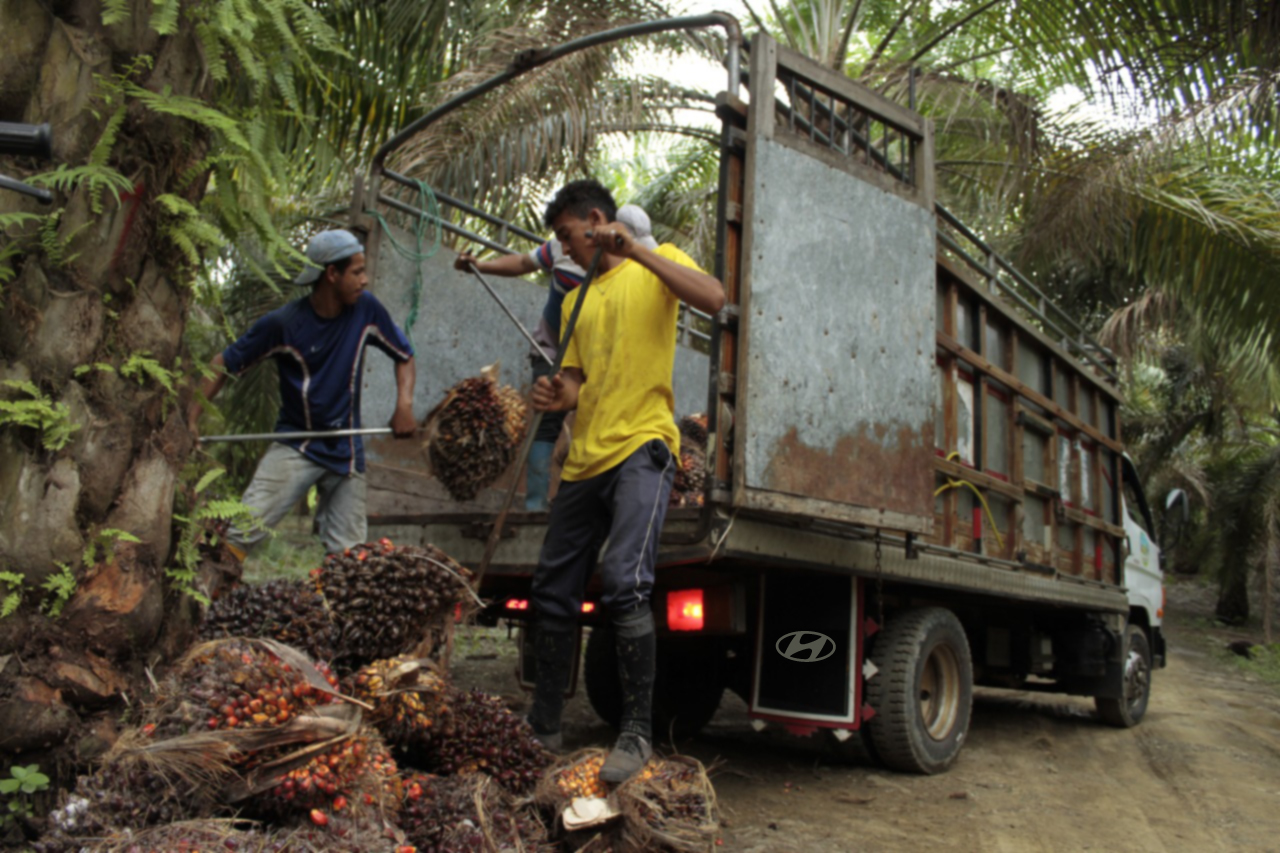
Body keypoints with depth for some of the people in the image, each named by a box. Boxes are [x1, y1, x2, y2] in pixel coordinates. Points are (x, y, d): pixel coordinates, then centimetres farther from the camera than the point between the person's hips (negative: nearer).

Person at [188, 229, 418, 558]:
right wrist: (193, 417, -14)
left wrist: (404, 405, -9)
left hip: (347, 452, 3)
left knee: (349, 554, 5)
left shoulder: (366, 308, -6)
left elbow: (404, 355, 7)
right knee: (244, 530, -14)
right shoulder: (283, 323, -13)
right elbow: (225, 363, -4)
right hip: (296, 444, -2)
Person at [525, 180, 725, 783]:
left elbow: (714, 299, -13)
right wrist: (559, 396, -2)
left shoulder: (656, 264, 7)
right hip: (585, 458, 7)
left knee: (624, 581, -23)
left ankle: (637, 732, -11)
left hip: (642, 446, -7)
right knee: (552, 593, 8)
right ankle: (543, 725, 23)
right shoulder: (577, 299, 24)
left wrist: (636, 252, -17)